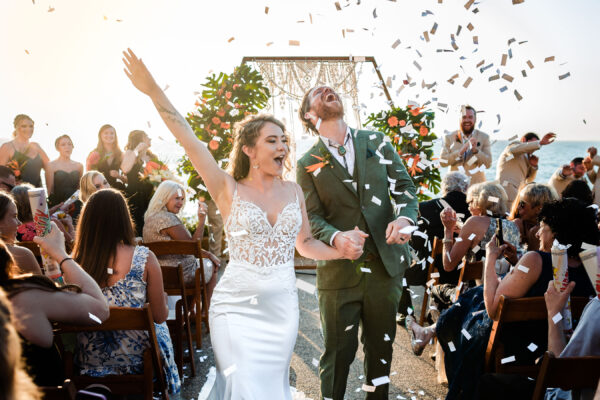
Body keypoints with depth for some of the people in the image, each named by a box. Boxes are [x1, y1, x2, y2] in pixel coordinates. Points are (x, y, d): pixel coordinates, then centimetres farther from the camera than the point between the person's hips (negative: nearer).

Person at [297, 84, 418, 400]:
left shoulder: (376, 142, 9)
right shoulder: (308, 164, 1)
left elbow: (404, 186, 6)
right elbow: (312, 217, -4)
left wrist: (404, 218, -15)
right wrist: (336, 237, -26)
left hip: (385, 266, 3)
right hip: (338, 271, -2)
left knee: (381, 347, 14)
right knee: (338, 350, 4)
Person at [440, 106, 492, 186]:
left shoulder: (484, 138, 3)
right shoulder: (449, 138, 3)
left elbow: (488, 164, -5)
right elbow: (442, 162, -6)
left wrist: (475, 150, -22)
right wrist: (460, 152, -20)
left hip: (477, 185, 0)